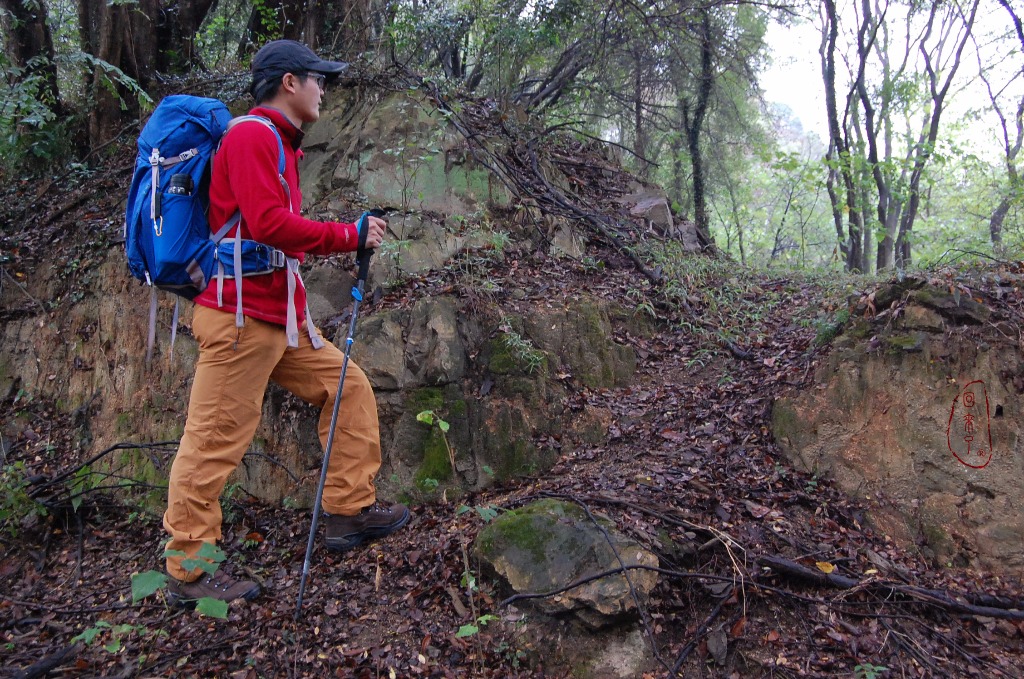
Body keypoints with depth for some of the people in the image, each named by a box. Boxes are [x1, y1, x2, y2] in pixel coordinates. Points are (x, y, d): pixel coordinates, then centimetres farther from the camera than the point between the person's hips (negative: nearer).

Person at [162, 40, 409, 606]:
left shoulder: (278, 143, 21)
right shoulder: (252, 136, -10)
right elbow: (268, 223, -22)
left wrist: (343, 239, 8)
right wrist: (348, 235, -14)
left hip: (280, 316, 10)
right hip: (240, 316, -10)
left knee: (348, 386, 11)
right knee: (215, 440, -2)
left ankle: (349, 510, 19)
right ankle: (188, 570, 11)